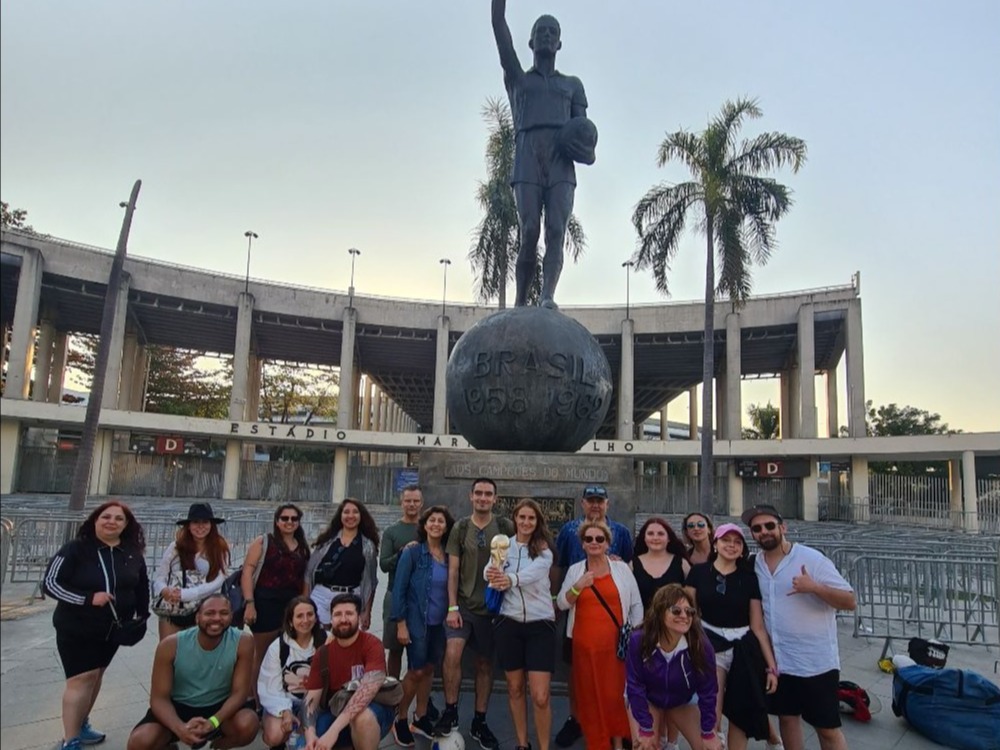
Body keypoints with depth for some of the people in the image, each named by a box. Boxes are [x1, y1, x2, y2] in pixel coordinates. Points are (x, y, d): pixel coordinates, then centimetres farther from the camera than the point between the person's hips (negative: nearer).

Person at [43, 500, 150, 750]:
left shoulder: (133, 553, -2)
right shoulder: (75, 549, -15)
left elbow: (142, 585, 12)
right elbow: (50, 583, -16)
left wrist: (142, 615, 8)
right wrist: (88, 599, -26)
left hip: (113, 628, 5)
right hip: (76, 629, -5)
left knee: (96, 674, 16)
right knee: (81, 678, -7)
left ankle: (82, 725, 34)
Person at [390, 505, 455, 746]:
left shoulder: (449, 555, 1)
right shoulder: (412, 552, -11)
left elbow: (452, 588, 7)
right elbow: (399, 589, -11)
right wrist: (400, 624, -13)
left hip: (440, 623, 5)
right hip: (417, 622, -4)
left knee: (429, 669, 14)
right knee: (416, 671, 0)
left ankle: (420, 717, 30)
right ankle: (399, 720, 20)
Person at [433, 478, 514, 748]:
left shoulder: (505, 528, -1)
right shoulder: (460, 528, 0)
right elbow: (453, 570, -1)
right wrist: (452, 607, -8)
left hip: (492, 605, 1)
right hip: (463, 604, 0)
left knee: (485, 663, 9)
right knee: (452, 653, -19)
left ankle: (479, 722, 24)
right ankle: (450, 712, 1)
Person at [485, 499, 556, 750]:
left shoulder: (544, 548, -4)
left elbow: (534, 571, -24)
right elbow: (489, 571, -10)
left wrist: (510, 579, -45)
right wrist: (493, 575, -35)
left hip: (540, 624, -2)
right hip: (509, 623, 2)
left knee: (540, 696, -5)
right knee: (515, 688, 15)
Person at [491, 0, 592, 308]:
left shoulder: (572, 84, 30)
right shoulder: (517, 80, 27)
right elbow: (499, 28, 17)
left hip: (561, 165, 1)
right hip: (527, 163, -1)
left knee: (556, 232, -19)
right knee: (530, 234, -18)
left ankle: (548, 298, -34)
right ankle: (519, 305, -15)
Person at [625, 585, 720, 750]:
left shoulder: (701, 646, -30)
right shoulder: (639, 641, -32)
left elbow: (707, 691, -16)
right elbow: (635, 686, -20)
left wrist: (708, 733, -10)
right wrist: (646, 729, -17)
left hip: (682, 703, 2)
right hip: (646, 701, -2)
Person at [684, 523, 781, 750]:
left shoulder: (749, 578, 0)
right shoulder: (699, 572, -3)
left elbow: (758, 626, 2)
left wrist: (772, 666, -1)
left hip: (743, 649, 1)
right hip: (710, 646, -1)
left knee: (742, 712, 11)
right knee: (711, 716, -4)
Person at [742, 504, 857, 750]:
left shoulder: (812, 559, -13)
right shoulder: (754, 565, 1)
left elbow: (850, 601, -15)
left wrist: (814, 587, -29)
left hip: (816, 662, -4)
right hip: (777, 661, 5)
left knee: (827, 728, 5)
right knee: (787, 717, 17)